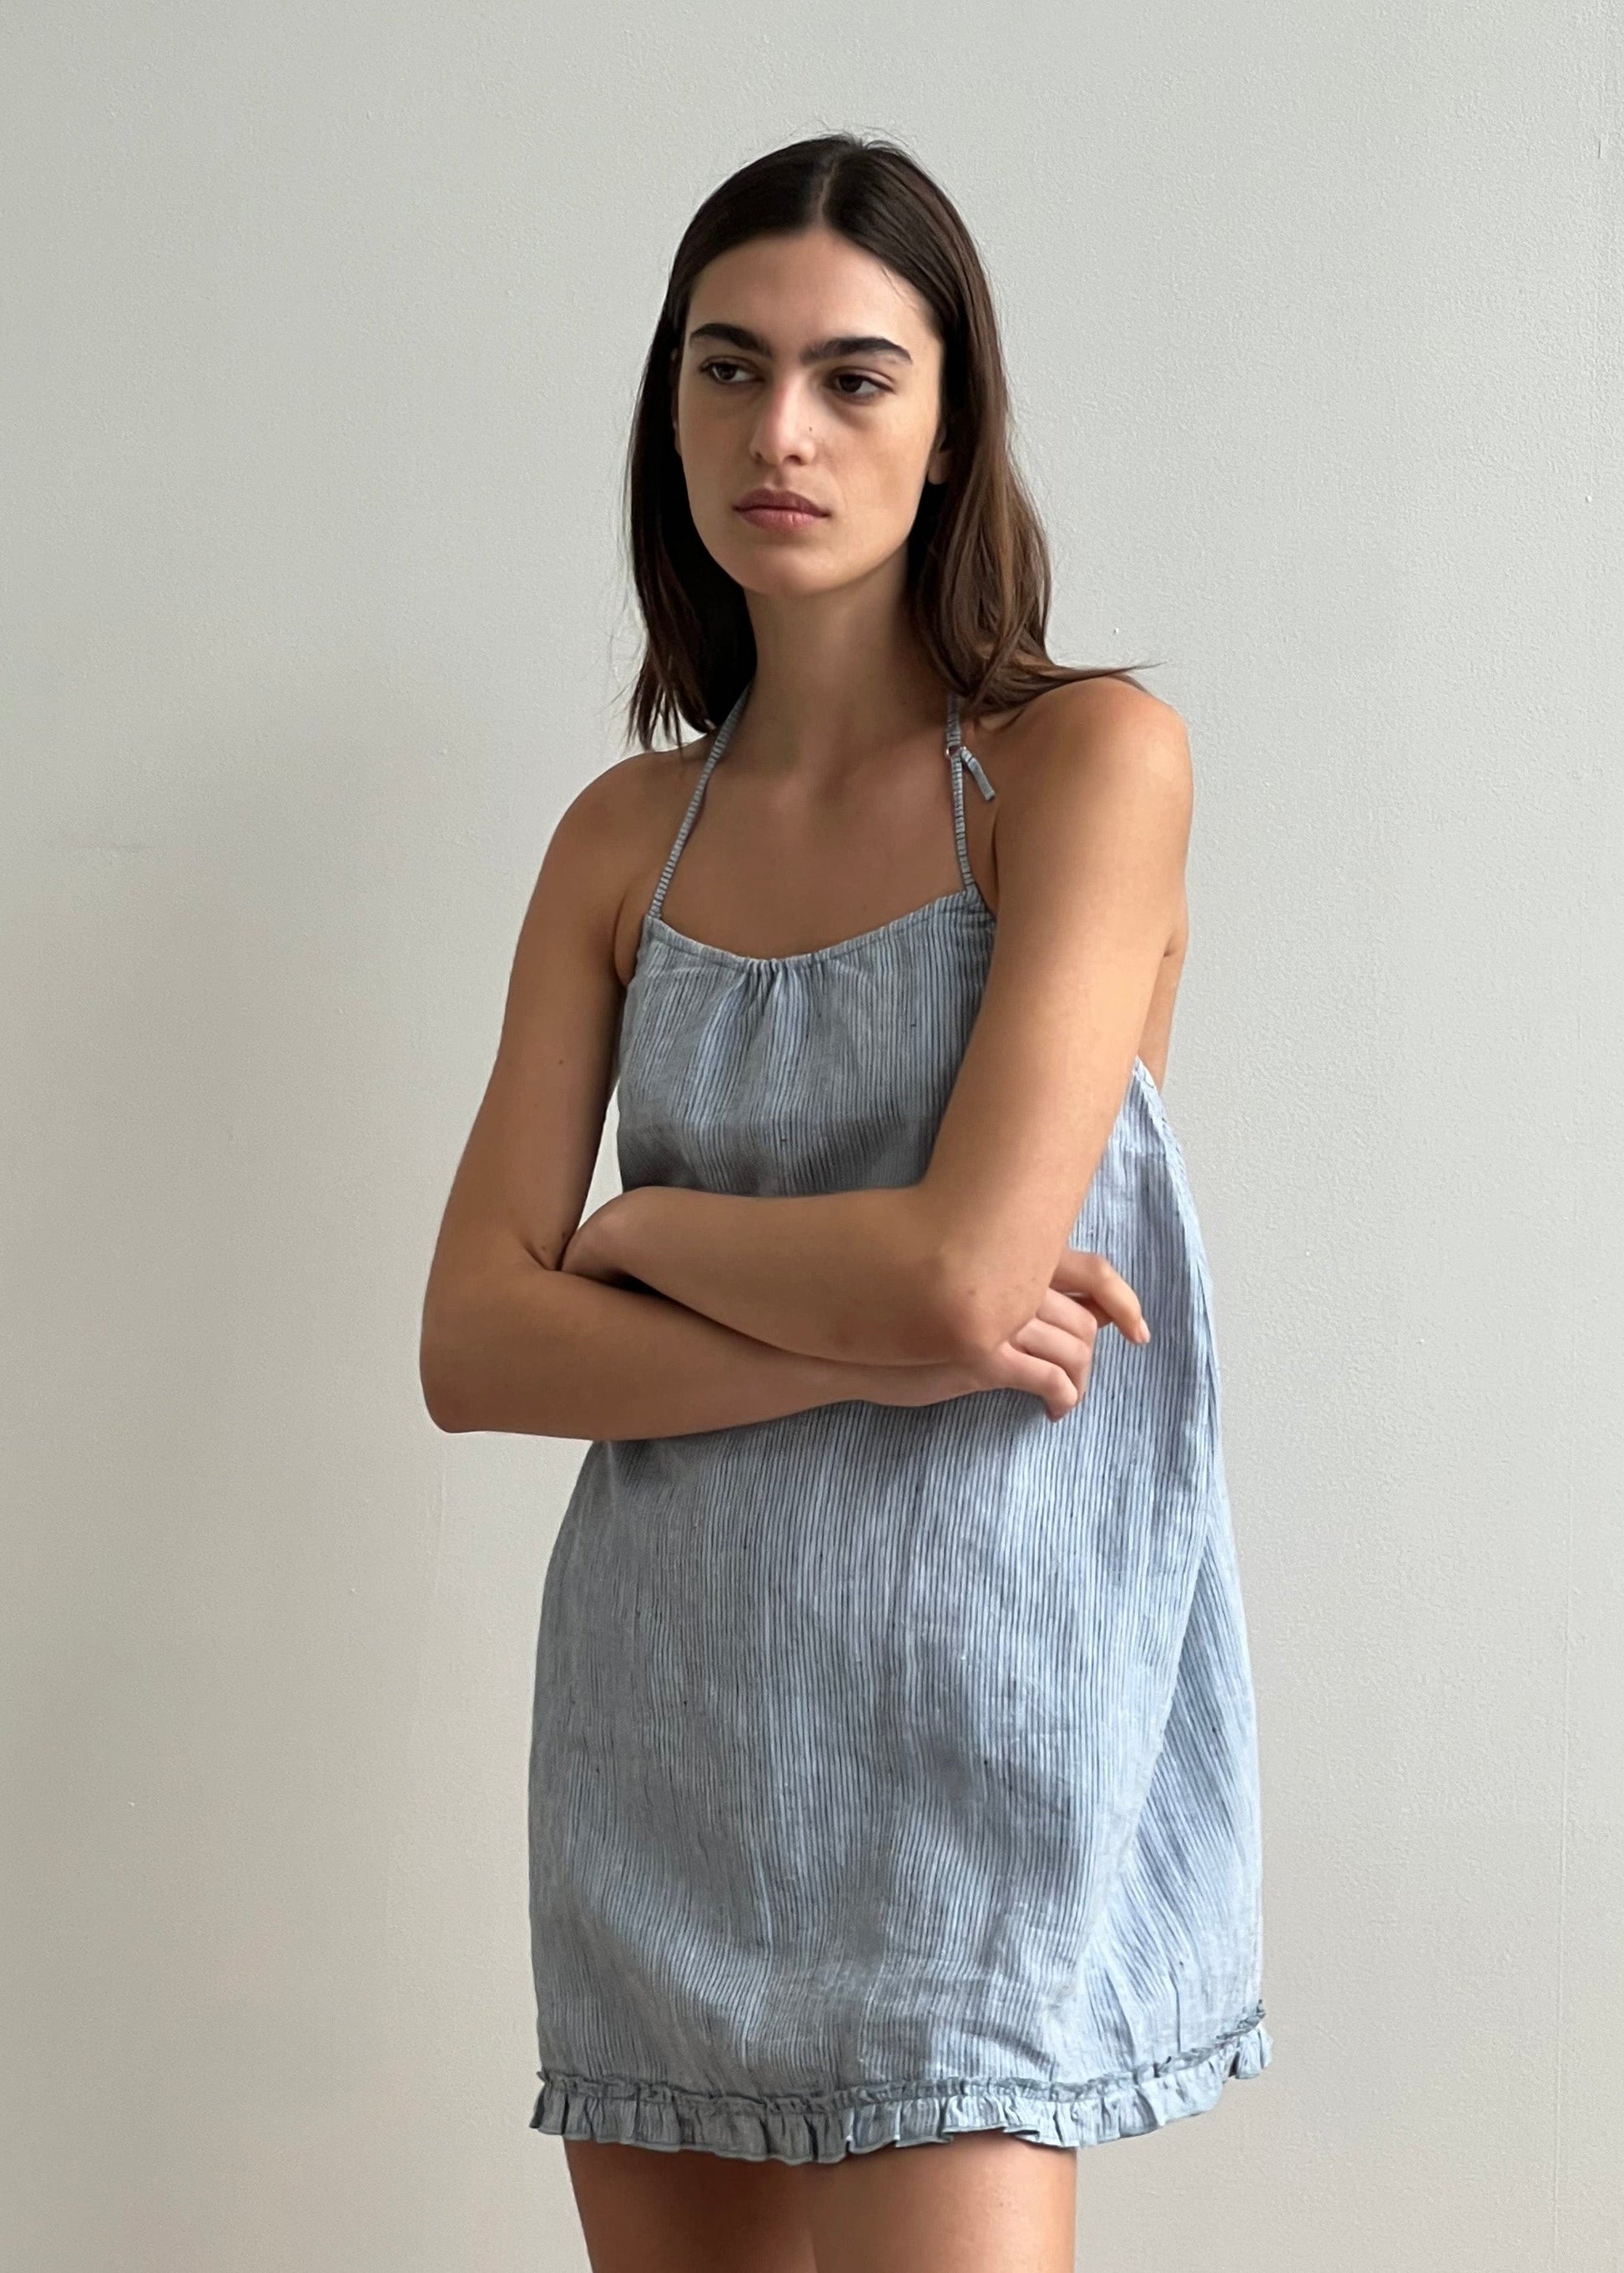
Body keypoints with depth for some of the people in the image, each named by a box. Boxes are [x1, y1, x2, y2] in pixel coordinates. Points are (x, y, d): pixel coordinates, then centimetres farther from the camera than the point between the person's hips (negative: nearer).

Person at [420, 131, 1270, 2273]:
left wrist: (638, 1224, -1)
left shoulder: (1091, 755, -6)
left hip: (977, 1700, -4)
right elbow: (473, 1344, 1)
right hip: (667, 1696, 5)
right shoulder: (627, 833, 8)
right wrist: (864, 1343, -12)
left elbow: (964, 1270, -17)